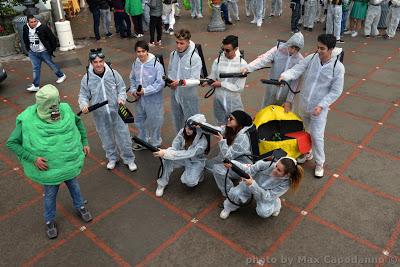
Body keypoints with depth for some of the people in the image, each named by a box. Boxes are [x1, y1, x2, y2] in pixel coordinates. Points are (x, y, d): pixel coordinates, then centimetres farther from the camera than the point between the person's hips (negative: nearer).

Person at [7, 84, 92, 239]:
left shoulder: (65, 110, -16)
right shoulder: (28, 121, -24)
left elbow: (79, 123, 5)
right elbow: (11, 143, -17)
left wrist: (85, 143, 1)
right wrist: (33, 158, -25)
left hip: (69, 162, 3)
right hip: (48, 168, -3)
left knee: (74, 185, 25)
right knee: (50, 194, 17)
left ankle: (79, 207, 52)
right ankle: (49, 221, 44)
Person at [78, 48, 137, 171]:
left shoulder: (113, 73, -9)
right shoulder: (87, 78, -8)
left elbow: (121, 88, 1)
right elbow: (83, 95, 0)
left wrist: (121, 98, -18)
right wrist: (84, 104, -20)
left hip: (116, 112, -1)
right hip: (100, 115, 1)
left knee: (123, 136, 9)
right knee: (106, 138, 18)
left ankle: (129, 159, 28)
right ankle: (112, 158, 41)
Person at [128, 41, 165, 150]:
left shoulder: (156, 64, -19)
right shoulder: (135, 64, 0)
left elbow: (160, 83, -20)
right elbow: (132, 78, 13)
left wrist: (145, 91, -22)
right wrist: (133, 90, -4)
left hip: (153, 99, -6)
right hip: (140, 99, 6)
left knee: (154, 122, 9)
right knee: (140, 121, 21)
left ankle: (155, 143, 32)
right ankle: (143, 141, 44)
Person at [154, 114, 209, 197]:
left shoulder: (203, 141, -31)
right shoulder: (183, 131, -19)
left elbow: (187, 154, -39)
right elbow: (174, 147, -16)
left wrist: (166, 153, -44)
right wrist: (164, 152, -39)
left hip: (196, 161, -3)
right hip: (183, 158, 4)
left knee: (189, 182, -28)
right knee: (167, 158, -27)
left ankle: (196, 173, 6)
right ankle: (162, 183, -9)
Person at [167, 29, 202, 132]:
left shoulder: (195, 58, -19)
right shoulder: (173, 54, -2)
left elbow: (195, 80, -21)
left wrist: (180, 82, -33)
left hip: (189, 96, -6)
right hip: (175, 94, 6)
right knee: (177, 120, 23)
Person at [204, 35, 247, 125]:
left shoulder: (242, 64, -14)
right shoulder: (218, 60, -7)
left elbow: (239, 87, -15)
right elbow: (212, 77, 2)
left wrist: (221, 84, -16)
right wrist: (206, 81, -20)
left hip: (234, 102, -2)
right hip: (219, 101, 3)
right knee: (221, 126, 20)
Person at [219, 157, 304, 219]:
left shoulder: (285, 183, -29)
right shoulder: (268, 165, -30)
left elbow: (267, 196, -32)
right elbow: (250, 170, -23)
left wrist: (252, 184, -47)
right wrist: (232, 164, -41)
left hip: (266, 196, -1)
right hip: (251, 185, 1)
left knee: (263, 212, -28)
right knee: (234, 194, -25)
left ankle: (275, 204, 7)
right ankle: (229, 207, 10)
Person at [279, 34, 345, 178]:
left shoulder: (338, 67, -16)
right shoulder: (311, 58, -8)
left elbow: (336, 91, -13)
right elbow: (297, 70, -15)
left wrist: (321, 106, -21)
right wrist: (285, 76, -37)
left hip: (319, 107, -4)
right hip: (303, 103, 4)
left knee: (316, 136, 0)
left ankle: (319, 163, 22)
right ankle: (306, 153, 45)